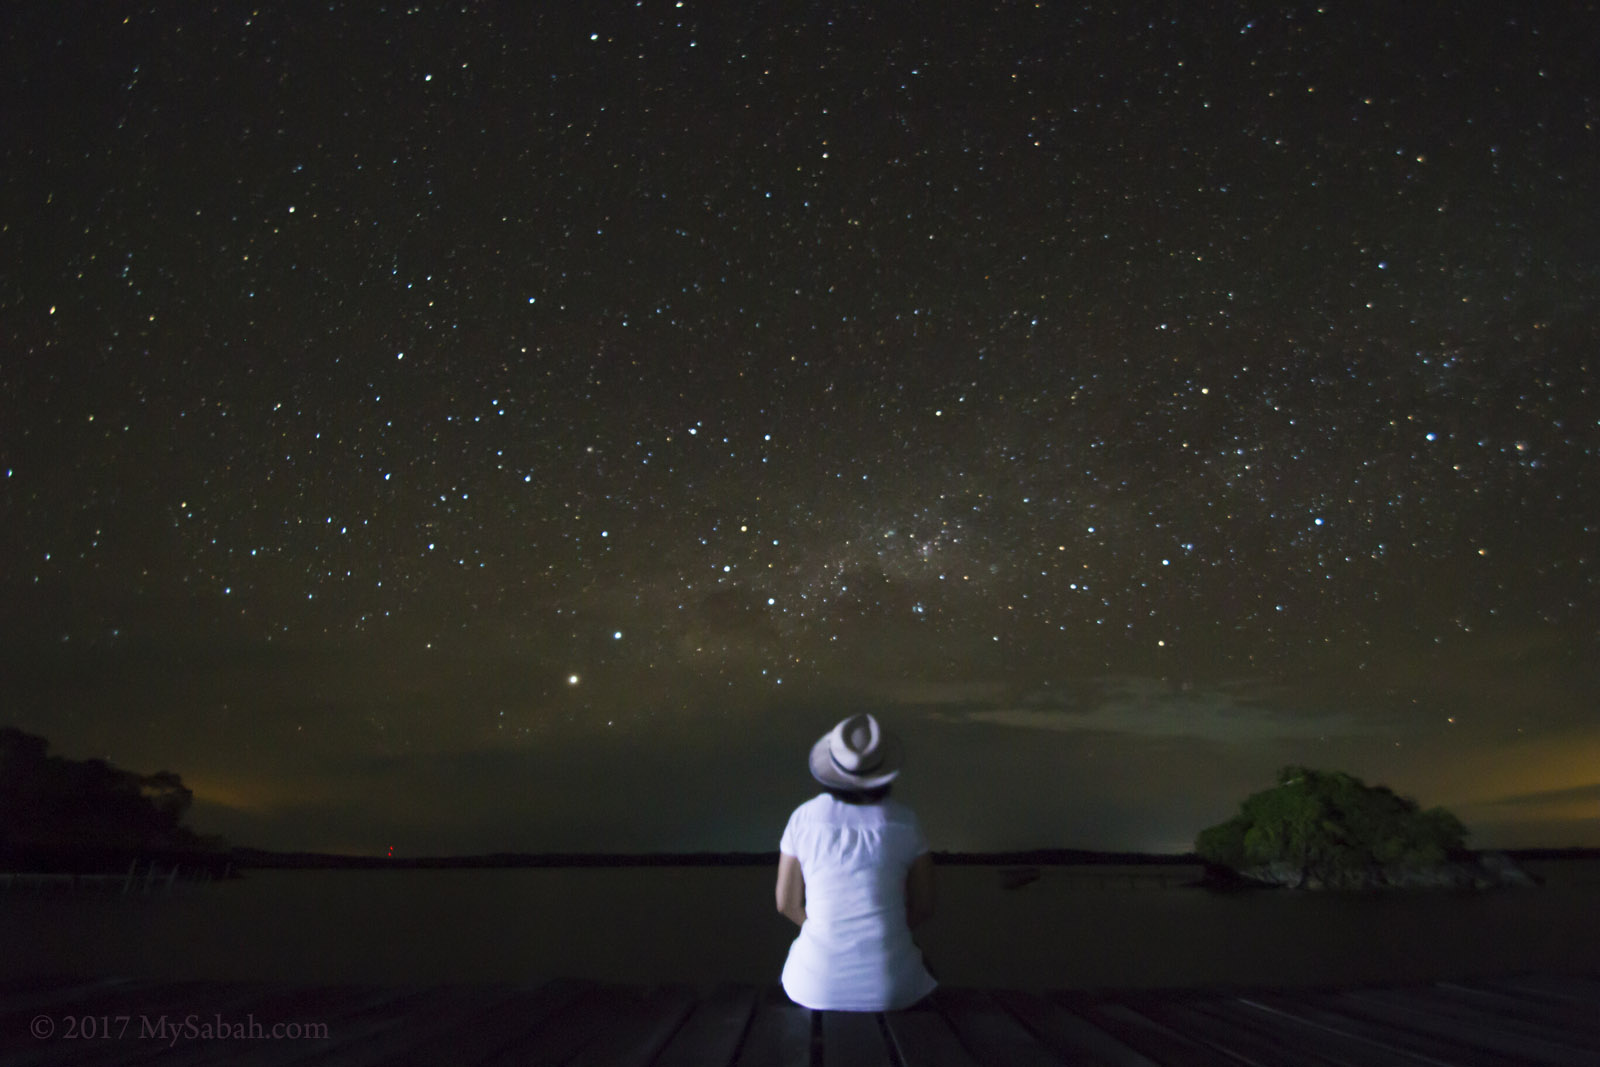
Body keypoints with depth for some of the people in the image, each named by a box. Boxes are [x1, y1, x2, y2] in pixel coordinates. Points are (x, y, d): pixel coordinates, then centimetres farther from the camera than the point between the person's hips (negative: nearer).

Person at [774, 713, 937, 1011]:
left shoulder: (803, 818, -10)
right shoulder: (903, 821, -10)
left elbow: (787, 902, 0)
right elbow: (924, 905, 0)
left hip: (819, 985, 0)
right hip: (887, 986, 0)